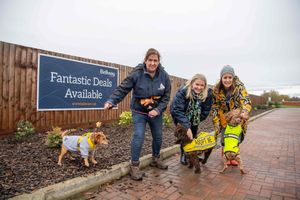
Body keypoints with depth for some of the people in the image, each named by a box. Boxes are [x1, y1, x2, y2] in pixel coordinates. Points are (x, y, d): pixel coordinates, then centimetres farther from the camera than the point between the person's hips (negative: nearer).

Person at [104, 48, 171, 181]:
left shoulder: (164, 76, -9)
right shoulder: (136, 74, -19)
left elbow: (166, 96, -6)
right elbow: (122, 89, -20)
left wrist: (158, 110, -18)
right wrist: (111, 101, -33)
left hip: (156, 112, 4)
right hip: (139, 112, -4)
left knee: (158, 136, 15)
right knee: (138, 137, -13)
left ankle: (156, 159, 40)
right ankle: (134, 166, 5)